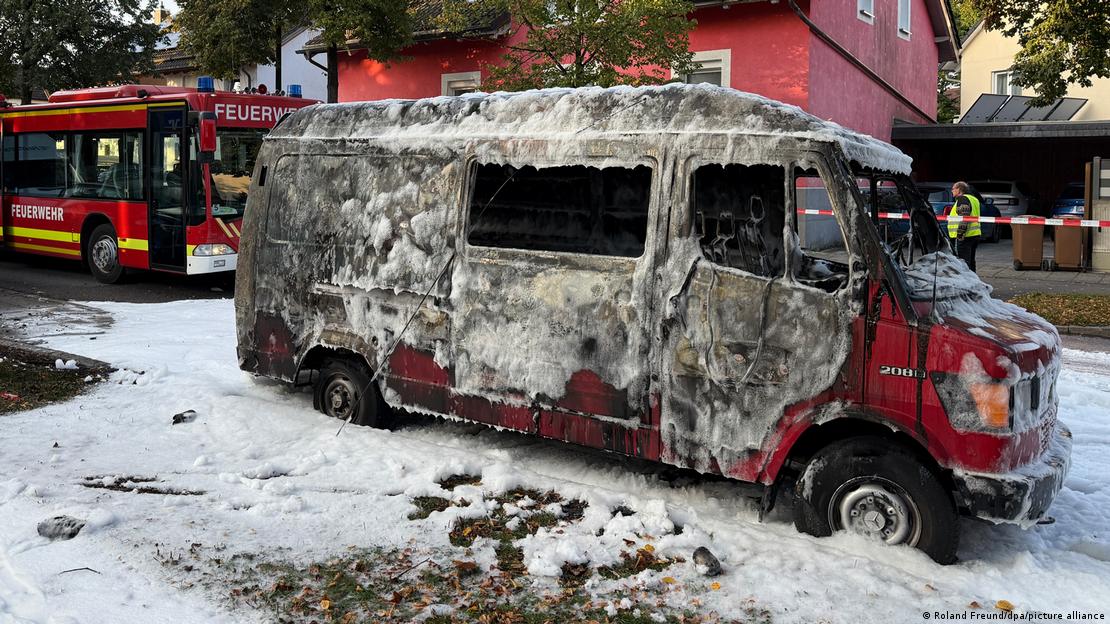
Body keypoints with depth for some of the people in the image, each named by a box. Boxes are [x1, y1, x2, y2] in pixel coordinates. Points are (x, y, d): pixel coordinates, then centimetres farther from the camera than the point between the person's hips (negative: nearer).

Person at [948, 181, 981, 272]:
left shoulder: (962, 199, -10)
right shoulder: (973, 199, 22)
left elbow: (964, 217, -21)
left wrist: (960, 233, -24)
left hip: (965, 237, -11)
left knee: (963, 262, -11)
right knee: (970, 262, 17)